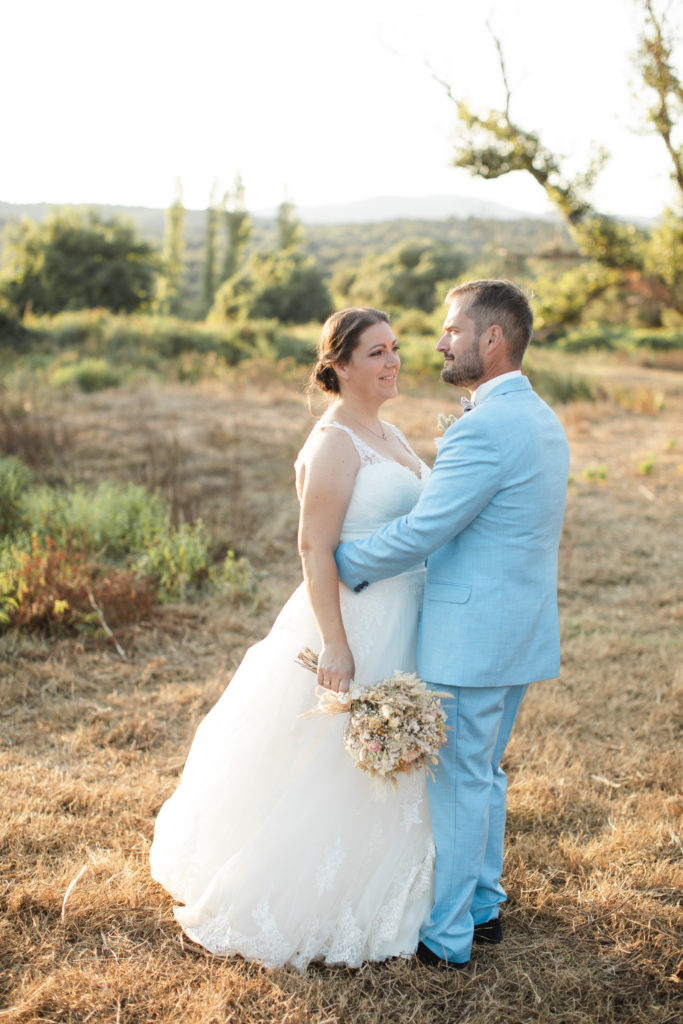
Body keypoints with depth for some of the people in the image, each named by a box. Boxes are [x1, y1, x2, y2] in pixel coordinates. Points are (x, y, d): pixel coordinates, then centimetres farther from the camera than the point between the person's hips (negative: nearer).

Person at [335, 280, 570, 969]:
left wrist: (342, 564, -7)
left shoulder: (485, 428, -22)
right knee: (482, 772, 21)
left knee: (454, 781, 4)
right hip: (521, 629, 9)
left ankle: (445, 936, 18)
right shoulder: (542, 419, 11)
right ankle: (482, 906, 35)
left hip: (470, 639, -9)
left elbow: (420, 533, -21)